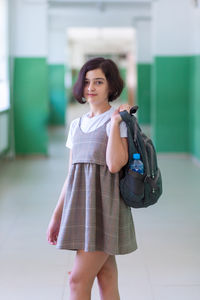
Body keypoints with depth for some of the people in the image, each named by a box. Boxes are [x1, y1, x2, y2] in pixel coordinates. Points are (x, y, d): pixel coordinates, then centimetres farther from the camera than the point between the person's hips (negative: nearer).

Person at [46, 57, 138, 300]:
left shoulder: (119, 120, -5)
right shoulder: (77, 125, 14)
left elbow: (114, 165, -20)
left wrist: (115, 122, -14)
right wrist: (56, 217, 16)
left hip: (104, 204, -6)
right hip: (79, 203, 6)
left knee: (78, 279, -8)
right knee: (106, 279, 10)